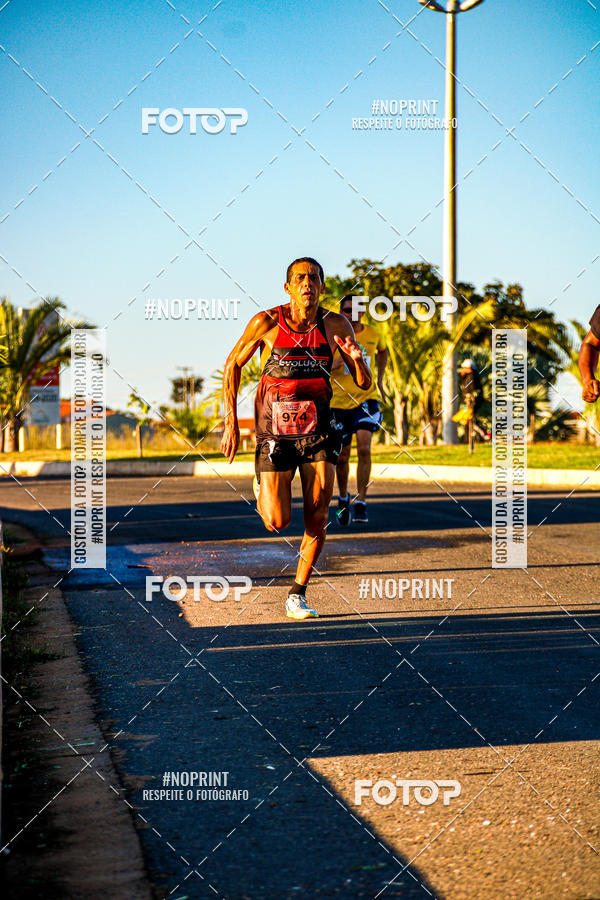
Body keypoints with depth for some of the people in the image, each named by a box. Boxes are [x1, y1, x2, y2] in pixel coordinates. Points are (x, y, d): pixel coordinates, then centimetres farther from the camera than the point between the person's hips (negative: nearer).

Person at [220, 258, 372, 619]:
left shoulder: (335, 325, -5)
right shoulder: (266, 322, -10)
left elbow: (365, 384, -1)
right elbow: (233, 365, 3)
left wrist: (358, 359, -24)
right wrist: (231, 423, -2)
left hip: (317, 430, 2)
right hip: (275, 431, -2)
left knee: (318, 516, -6)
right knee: (277, 523, -7)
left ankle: (297, 595, 9)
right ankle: (263, 490, 30)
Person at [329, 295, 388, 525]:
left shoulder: (373, 334, 2)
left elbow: (382, 352, 25)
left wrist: (379, 380, 18)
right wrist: (332, 365, -22)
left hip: (367, 398, 0)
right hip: (339, 402, 0)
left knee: (364, 448, -19)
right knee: (342, 456, 6)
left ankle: (360, 504, -15)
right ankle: (343, 498, 33)